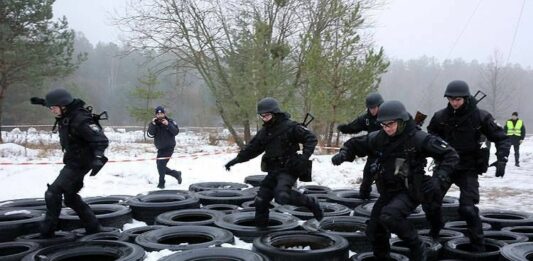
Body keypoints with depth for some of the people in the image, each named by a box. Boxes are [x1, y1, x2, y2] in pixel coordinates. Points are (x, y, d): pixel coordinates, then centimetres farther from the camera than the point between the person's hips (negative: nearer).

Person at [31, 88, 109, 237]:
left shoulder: (80, 120, -27)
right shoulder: (66, 115, 1)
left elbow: (101, 139, -32)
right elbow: (58, 104, 29)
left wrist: (98, 158, -47)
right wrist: (43, 102, 26)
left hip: (79, 164, -10)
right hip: (73, 162, 10)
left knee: (53, 193, -11)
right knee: (70, 196, 18)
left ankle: (47, 231, 0)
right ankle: (93, 227, 25)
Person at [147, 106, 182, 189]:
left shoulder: (170, 122, -7)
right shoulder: (153, 123, 0)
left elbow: (176, 132, -20)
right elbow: (150, 135, -14)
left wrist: (168, 124, -30)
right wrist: (153, 125, -26)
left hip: (169, 147, -6)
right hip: (160, 148, 6)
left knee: (161, 164, -16)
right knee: (161, 166, 11)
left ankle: (161, 183, -4)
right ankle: (176, 174, 31)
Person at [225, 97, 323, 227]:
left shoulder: (289, 127, -11)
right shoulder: (264, 132, 11)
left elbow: (311, 138, -12)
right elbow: (252, 148, 19)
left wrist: (305, 156, -25)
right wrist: (237, 159, 10)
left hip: (288, 169, -7)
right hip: (273, 170, 7)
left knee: (282, 196, -30)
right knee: (261, 201, 6)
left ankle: (310, 203, -8)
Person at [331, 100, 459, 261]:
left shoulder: (417, 138, -17)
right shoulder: (378, 138, -4)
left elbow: (451, 155, -13)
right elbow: (355, 145, 11)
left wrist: (438, 178, -25)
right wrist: (343, 154, -11)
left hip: (410, 191, -6)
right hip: (388, 191, 6)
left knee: (389, 216, -31)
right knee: (374, 231, 8)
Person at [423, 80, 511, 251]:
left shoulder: (480, 117, -12)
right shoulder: (441, 116, -6)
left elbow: (501, 138, -4)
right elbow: (431, 132, 16)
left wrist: (501, 159, -18)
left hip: (468, 168, -3)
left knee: (467, 208, -13)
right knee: (430, 203, 1)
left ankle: (478, 244, 7)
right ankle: (434, 232, 31)